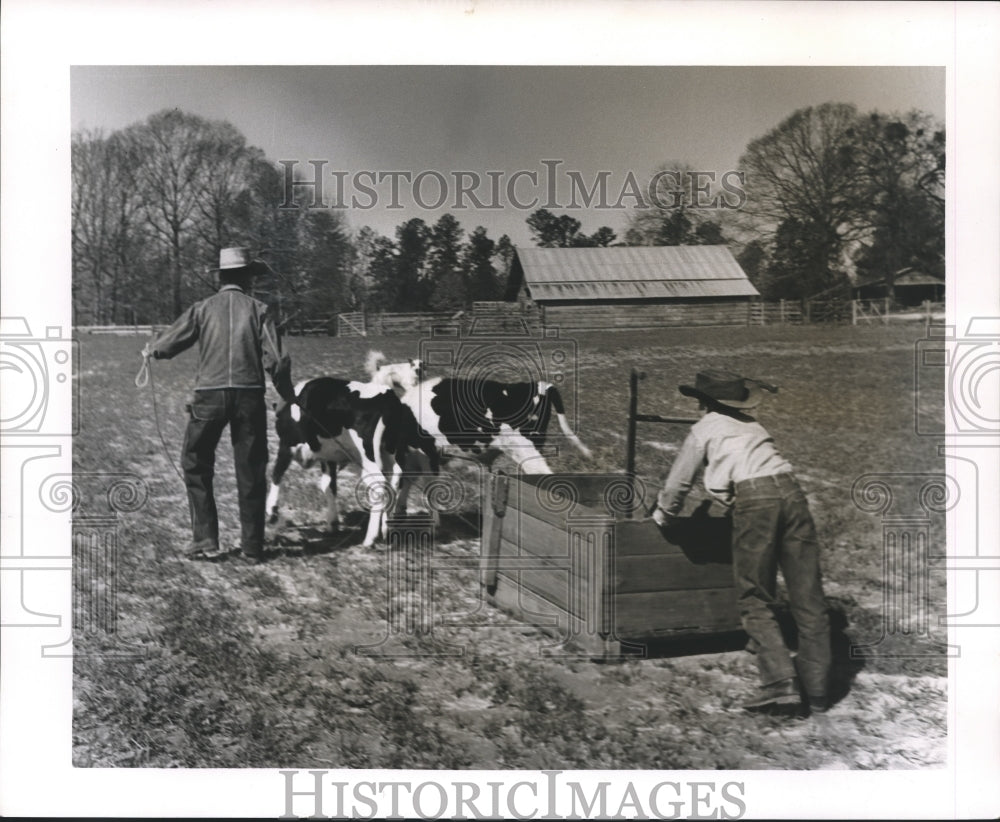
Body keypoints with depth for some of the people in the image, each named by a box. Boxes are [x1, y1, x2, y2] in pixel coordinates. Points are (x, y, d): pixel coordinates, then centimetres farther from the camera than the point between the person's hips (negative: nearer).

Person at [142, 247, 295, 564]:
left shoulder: (202, 309, 5)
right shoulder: (258, 310, 5)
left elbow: (167, 345, 7)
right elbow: (275, 360, -2)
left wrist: (149, 350, 31)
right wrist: (288, 395, 13)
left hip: (209, 395, 0)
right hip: (249, 395, 1)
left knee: (196, 467, 14)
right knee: (250, 473, 8)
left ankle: (206, 541, 9)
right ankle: (252, 548, 11)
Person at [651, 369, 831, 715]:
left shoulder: (705, 428, 16)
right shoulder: (753, 426, 31)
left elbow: (677, 482, 23)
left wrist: (662, 518, 40)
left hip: (754, 500, -5)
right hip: (790, 491, 5)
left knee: (756, 602, 1)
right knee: (807, 595, 5)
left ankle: (781, 683, -11)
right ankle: (816, 688, 9)